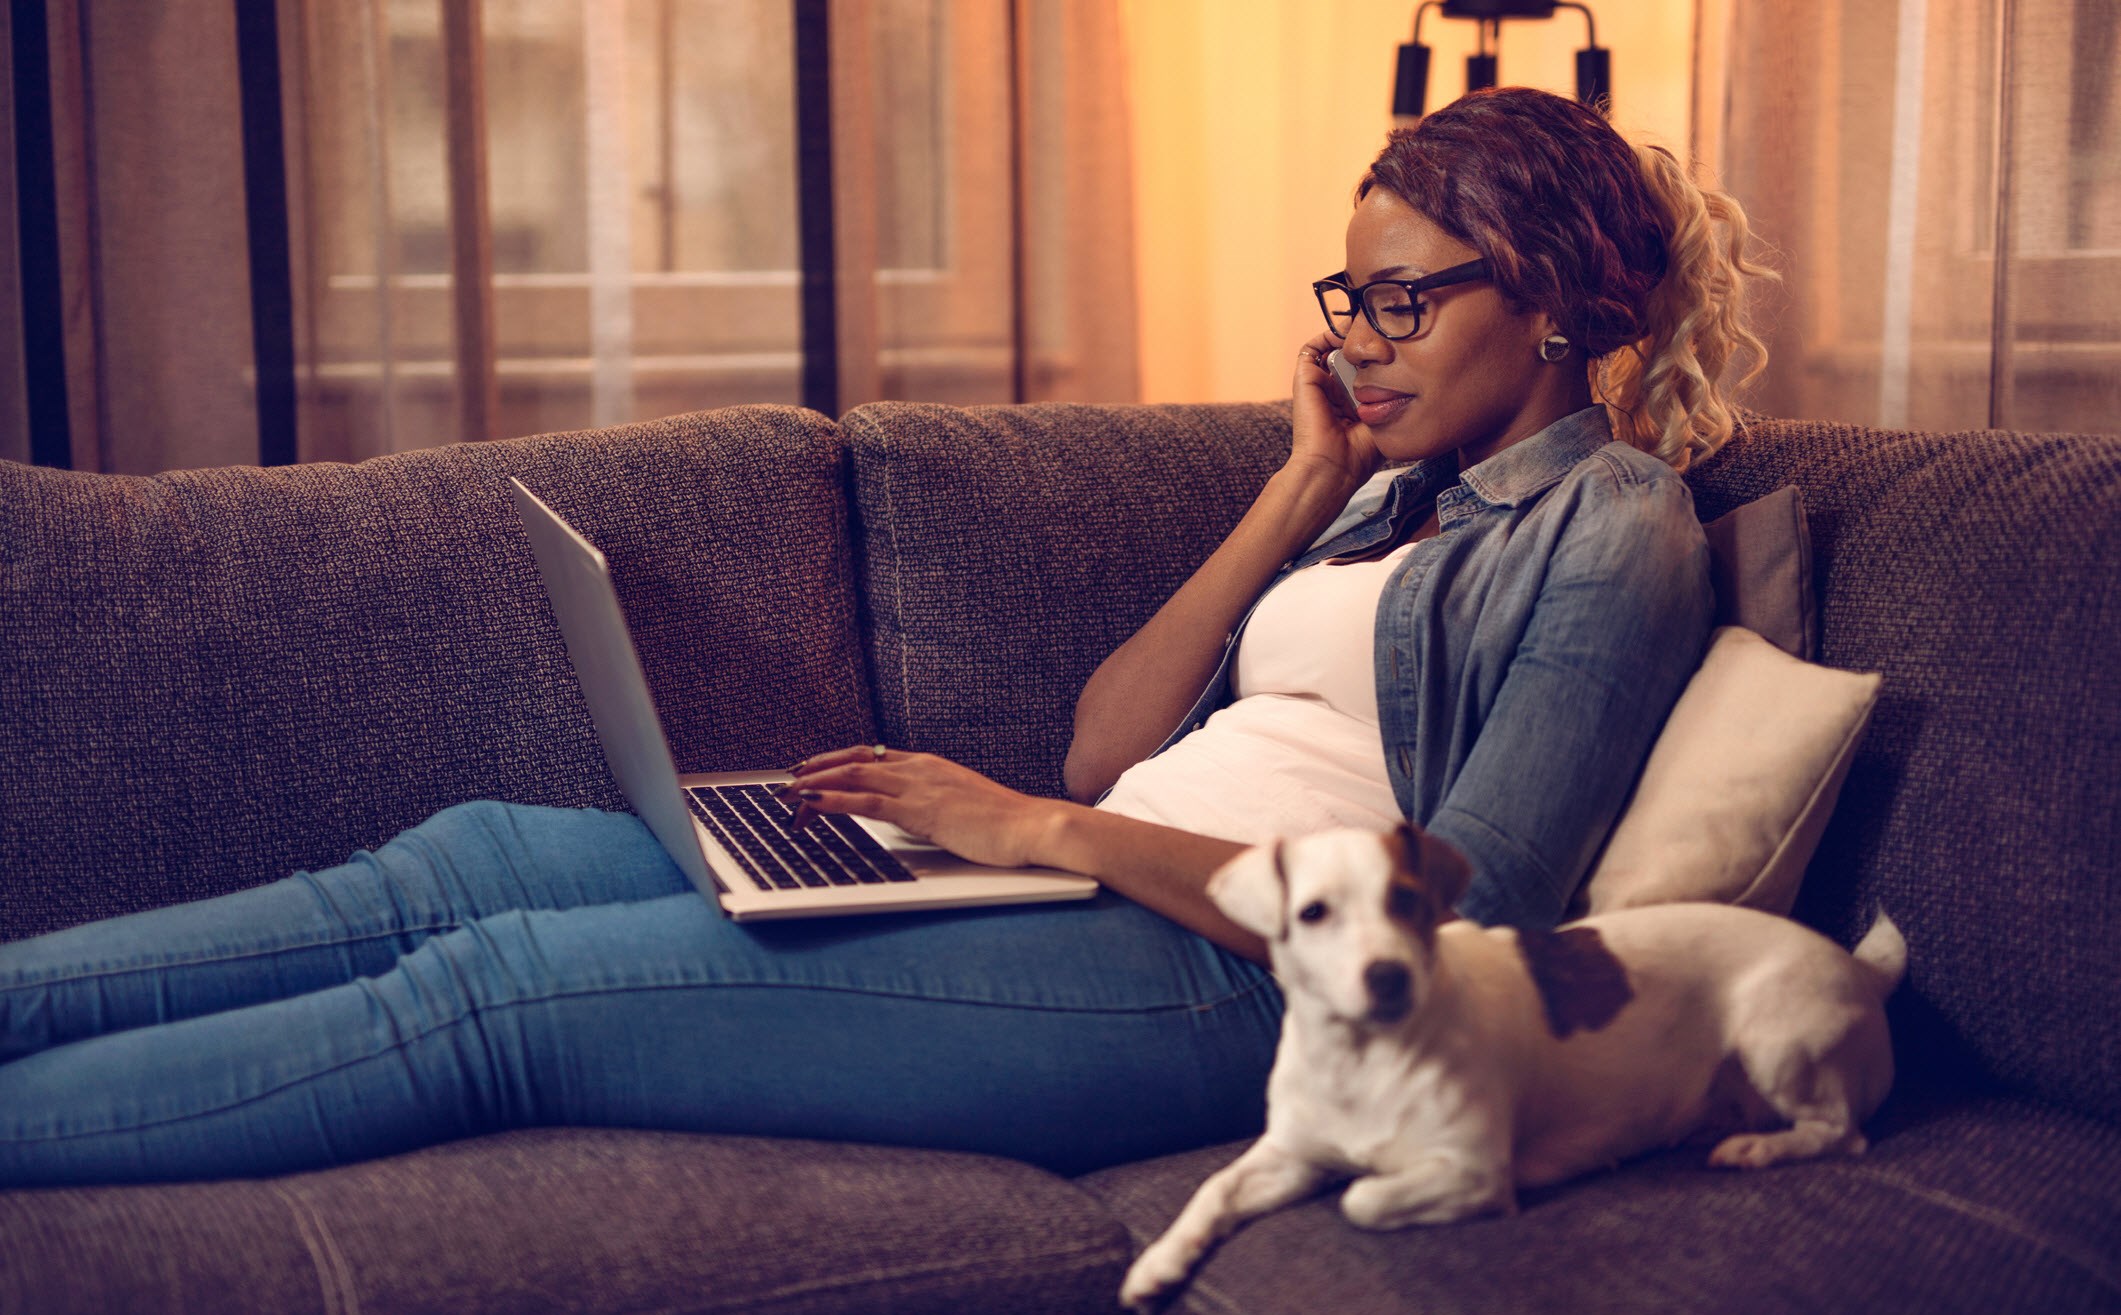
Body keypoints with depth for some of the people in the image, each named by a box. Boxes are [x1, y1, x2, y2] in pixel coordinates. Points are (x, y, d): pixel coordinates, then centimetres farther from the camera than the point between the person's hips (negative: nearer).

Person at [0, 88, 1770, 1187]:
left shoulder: (1610, 527, -3)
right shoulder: (1408, 494, 21)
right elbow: (1111, 745, 12)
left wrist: (1056, 832, -14)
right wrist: (1311, 484, 9)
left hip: (1210, 978, -8)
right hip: (1100, 904, 8)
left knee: (506, 985, -16)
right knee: (472, 859, -4)